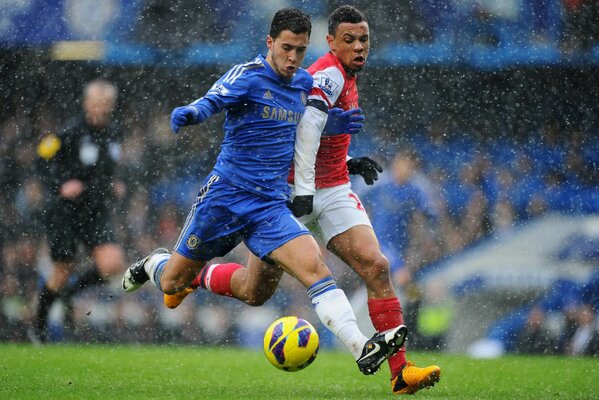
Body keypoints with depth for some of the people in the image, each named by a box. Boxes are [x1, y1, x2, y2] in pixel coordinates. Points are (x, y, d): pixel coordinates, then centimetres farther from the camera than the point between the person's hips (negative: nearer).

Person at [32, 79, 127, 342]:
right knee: (64, 270, 0)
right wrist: (60, 185, -20)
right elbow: (44, 158, -7)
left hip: (97, 211, 5)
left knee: (113, 264, -14)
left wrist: (114, 185, 6)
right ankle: (39, 325, 23)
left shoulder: (112, 133, 6)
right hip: (65, 210, -5)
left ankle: (69, 292, 13)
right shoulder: (73, 131, -13)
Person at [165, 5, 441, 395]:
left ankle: (400, 371, -14)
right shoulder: (329, 75, -16)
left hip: (333, 189, 8)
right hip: (290, 190, -8)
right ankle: (193, 274, 33)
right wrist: (303, 187, -37)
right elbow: (309, 120, -34)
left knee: (377, 267, -12)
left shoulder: (345, 78, 13)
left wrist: (348, 163, 12)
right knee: (255, 292, 2)